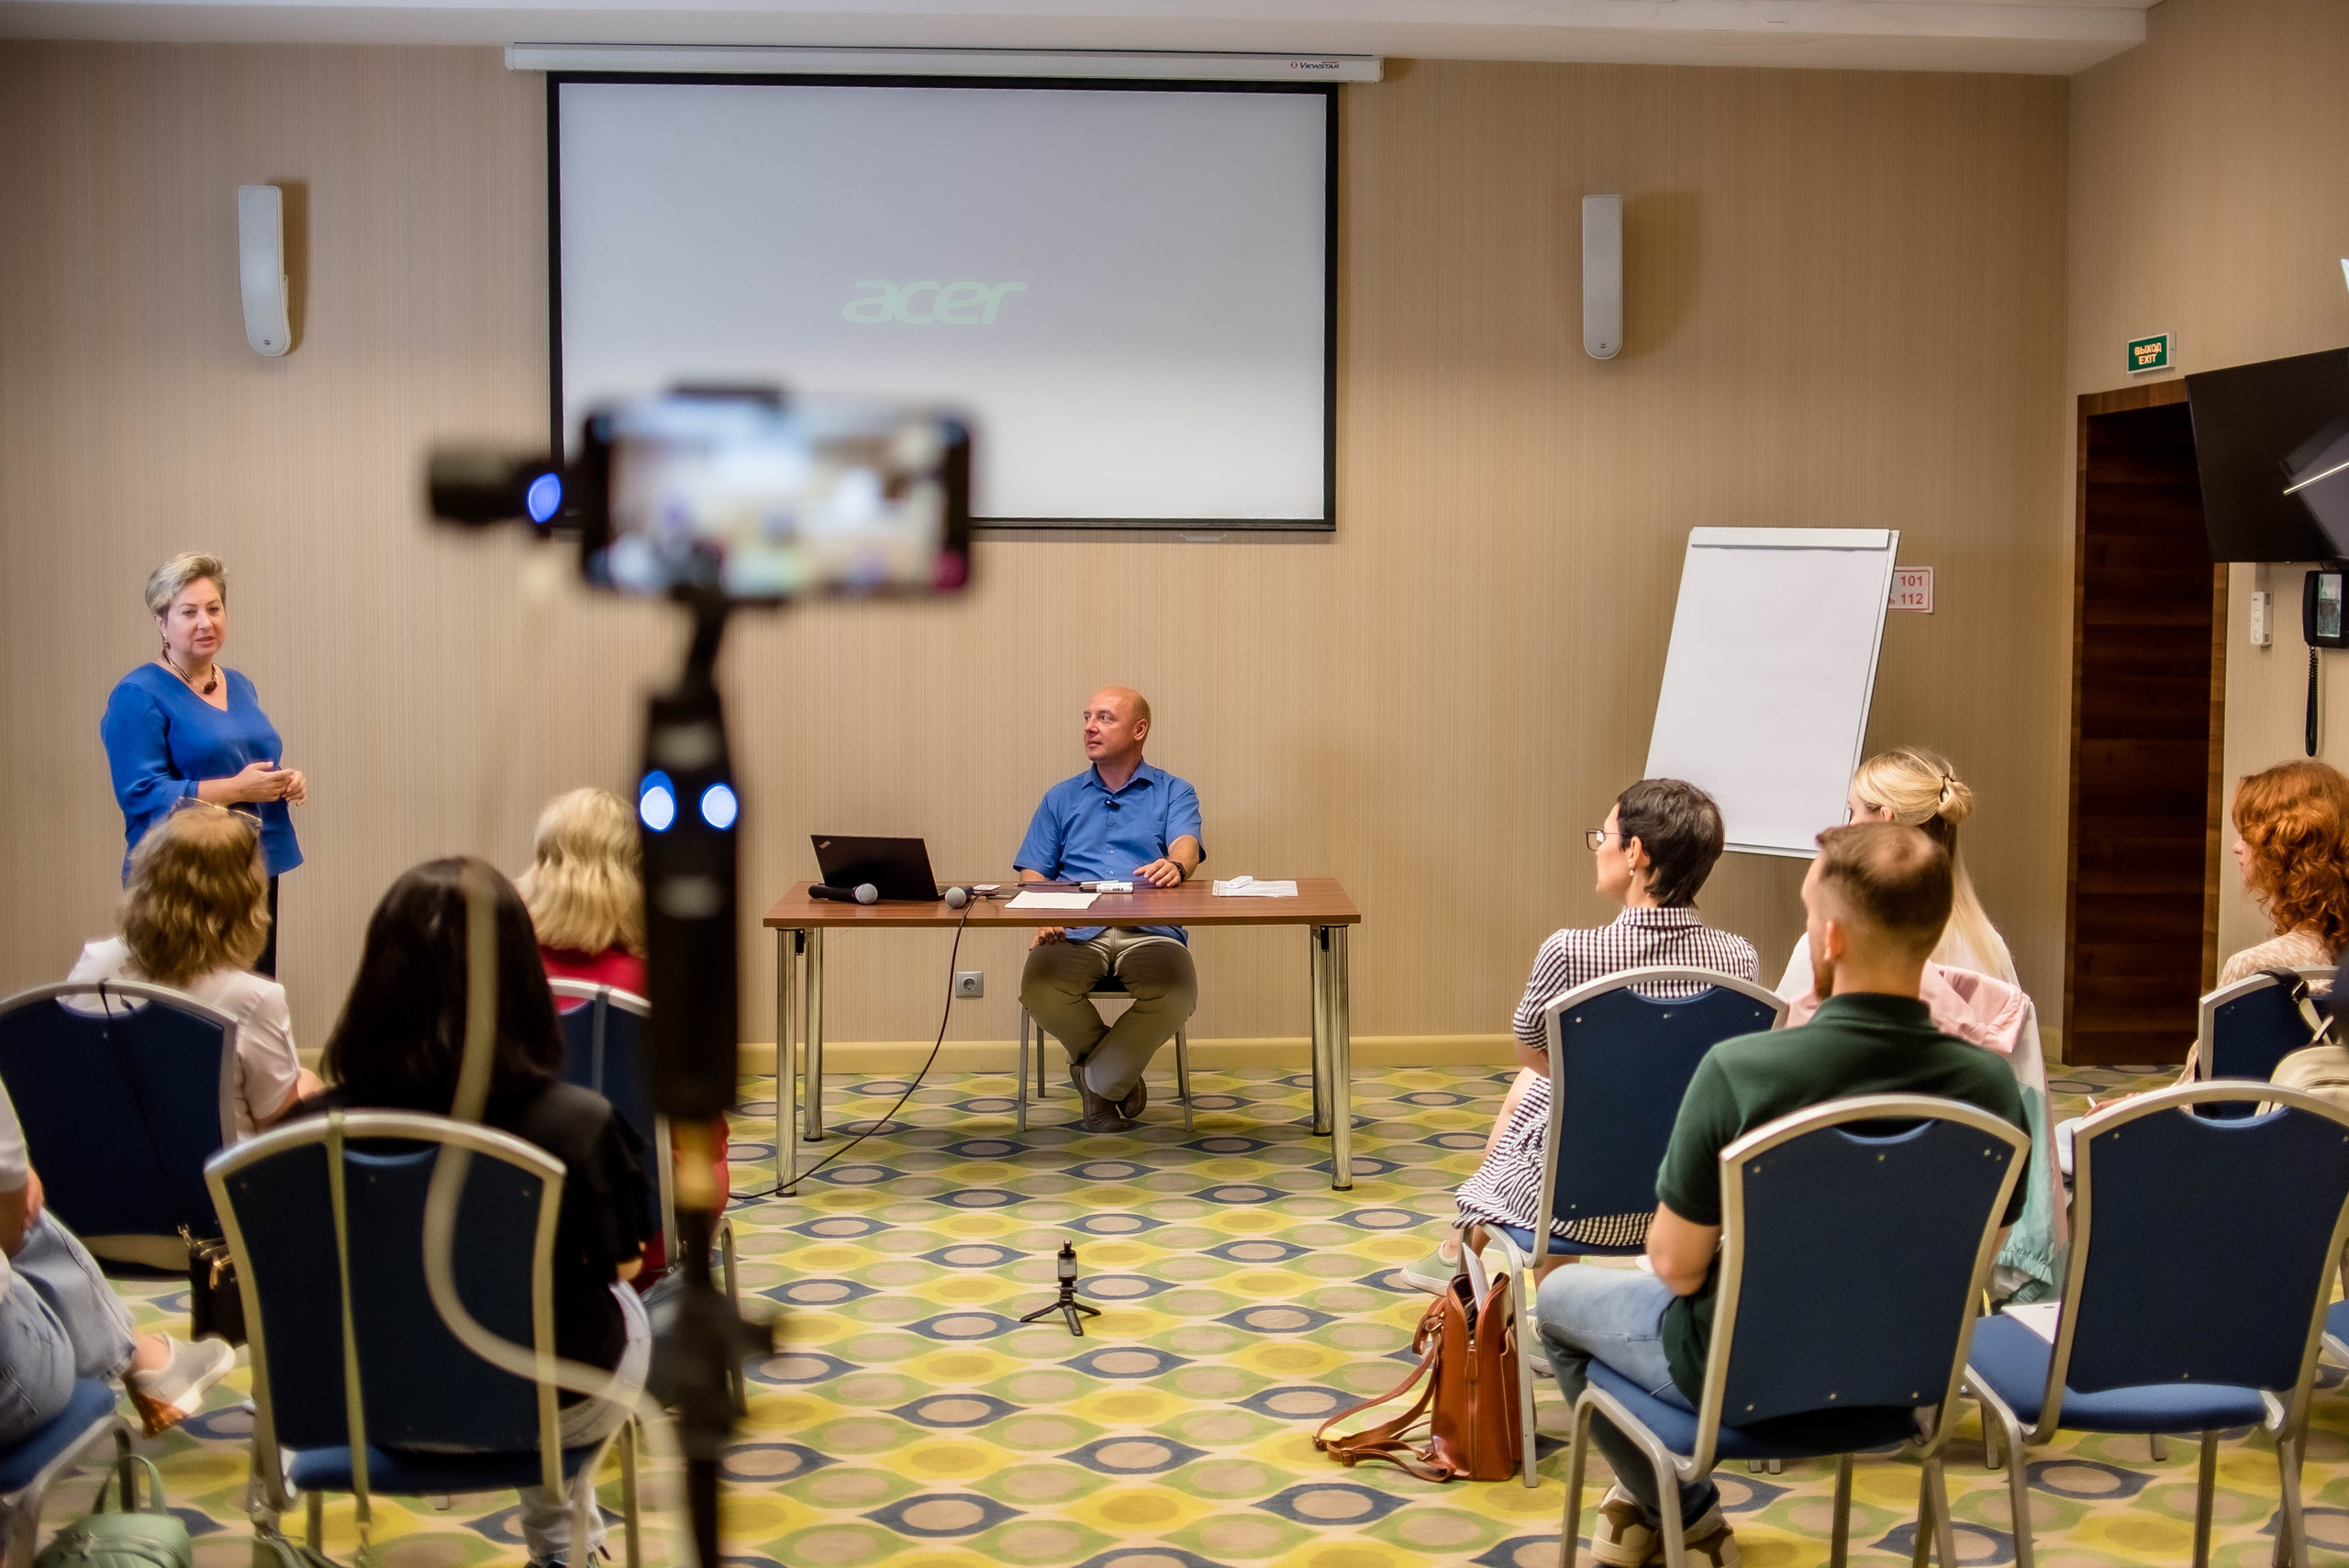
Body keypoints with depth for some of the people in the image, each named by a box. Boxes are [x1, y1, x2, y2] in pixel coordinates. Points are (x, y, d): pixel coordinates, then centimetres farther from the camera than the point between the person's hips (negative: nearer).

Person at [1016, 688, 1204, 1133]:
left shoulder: (1173, 793, 16)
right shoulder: (1062, 798, 23)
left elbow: (1187, 845, -6)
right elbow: (1032, 873, 14)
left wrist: (1175, 866, -32)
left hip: (1150, 931, -1)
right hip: (1076, 932, 2)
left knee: (1175, 996, -34)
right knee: (1039, 988, -32)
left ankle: (1097, 1082, -8)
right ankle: (1120, 1076, -3)